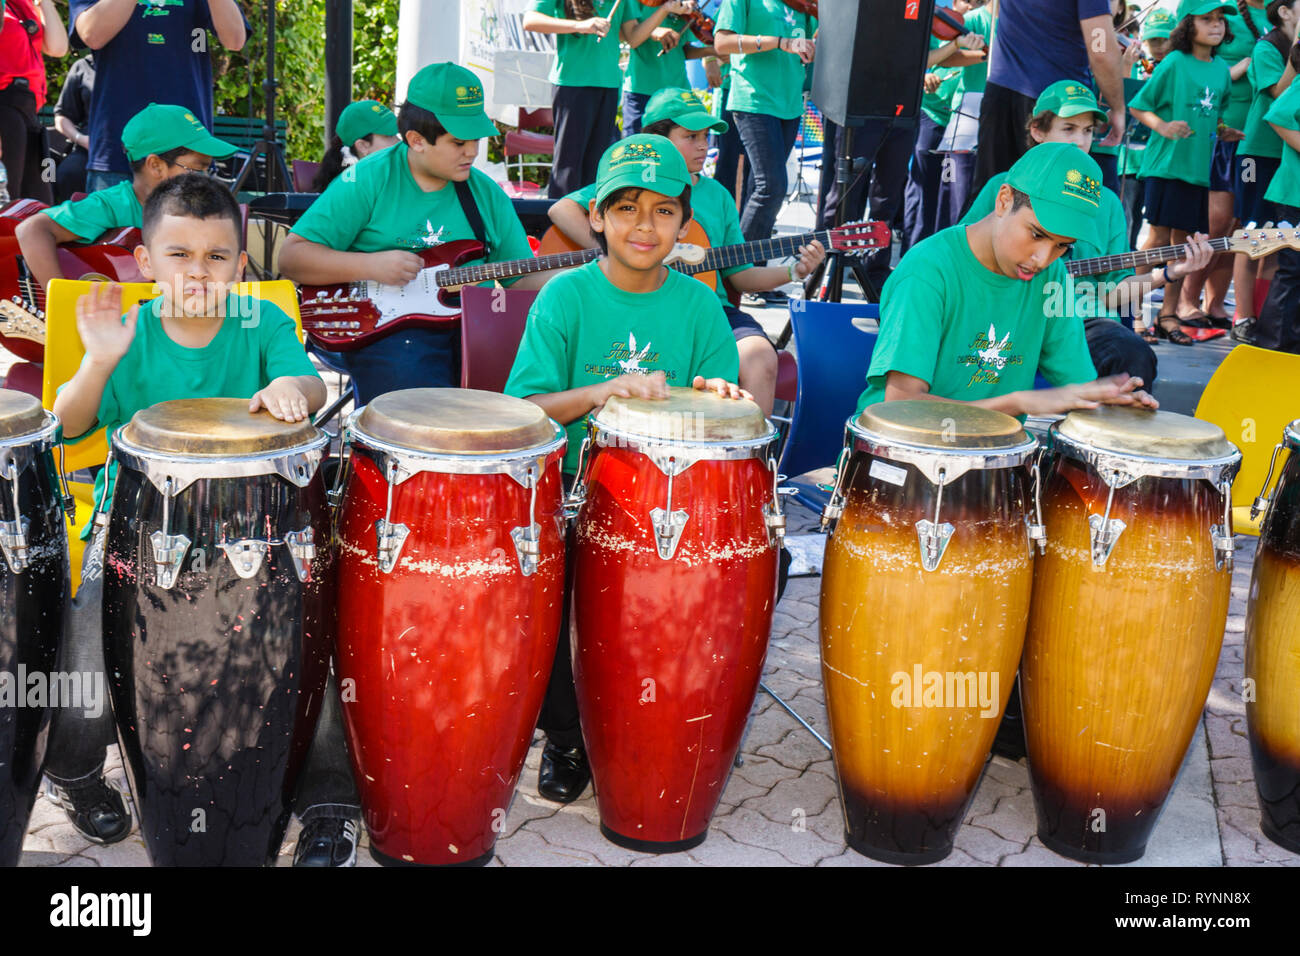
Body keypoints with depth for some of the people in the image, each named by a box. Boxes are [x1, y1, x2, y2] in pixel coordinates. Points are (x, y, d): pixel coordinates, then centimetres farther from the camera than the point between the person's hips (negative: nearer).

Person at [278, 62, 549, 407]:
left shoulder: (486, 193, 14)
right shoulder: (367, 181, 1)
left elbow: (523, 278, 16)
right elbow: (291, 257, -1)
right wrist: (371, 266, -13)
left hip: (476, 328, 5)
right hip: (387, 334, -5)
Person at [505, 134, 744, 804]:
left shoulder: (698, 303, 6)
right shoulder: (565, 297, -1)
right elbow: (522, 410, -9)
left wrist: (716, 396, -17)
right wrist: (608, 390, -24)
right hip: (572, 483, -2)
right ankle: (565, 731, 1)